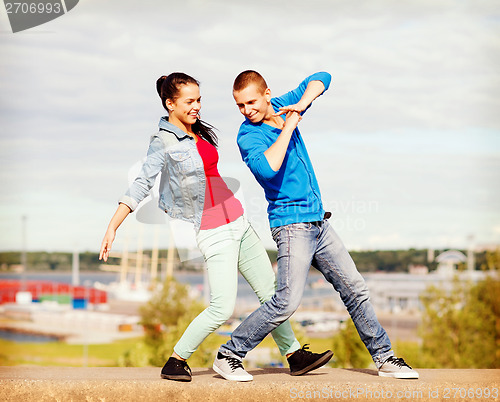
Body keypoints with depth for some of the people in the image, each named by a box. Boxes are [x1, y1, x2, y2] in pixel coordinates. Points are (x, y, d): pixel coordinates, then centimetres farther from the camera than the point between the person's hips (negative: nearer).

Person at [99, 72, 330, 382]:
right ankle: (175, 362, 0)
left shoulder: (200, 132, 9)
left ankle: (295, 355, 25)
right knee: (223, 308, -15)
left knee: (271, 290, 12)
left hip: (237, 221, 8)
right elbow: (142, 184, -19)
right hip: (212, 232, -8)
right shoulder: (164, 142, -12)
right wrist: (112, 228, -25)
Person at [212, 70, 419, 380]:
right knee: (288, 301, -17)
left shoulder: (282, 107, 5)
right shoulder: (248, 136, -14)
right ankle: (228, 355, -5)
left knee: (355, 289, 9)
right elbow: (267, 168, -33)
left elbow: (321, 79, 13)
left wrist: (302, 103, -7)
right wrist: (288, 127, -24)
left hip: (318, 222, 7)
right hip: (291, 224, -7)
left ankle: (384, 357, 20)